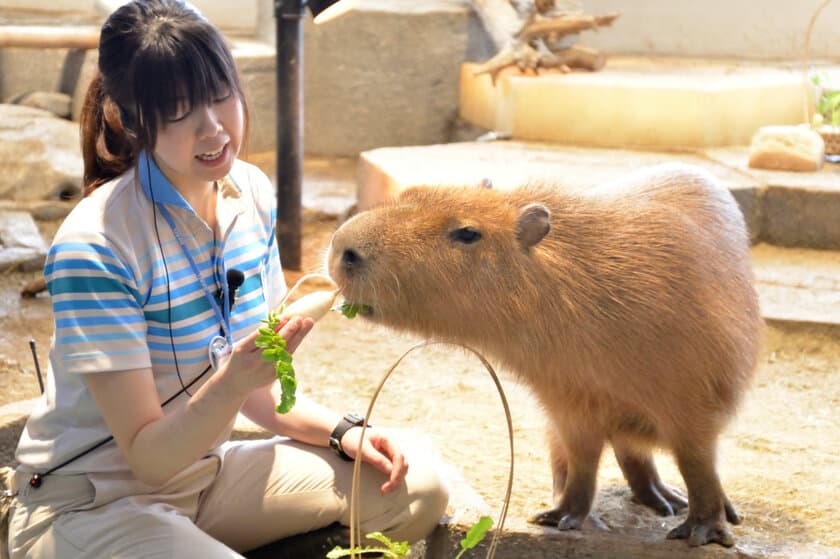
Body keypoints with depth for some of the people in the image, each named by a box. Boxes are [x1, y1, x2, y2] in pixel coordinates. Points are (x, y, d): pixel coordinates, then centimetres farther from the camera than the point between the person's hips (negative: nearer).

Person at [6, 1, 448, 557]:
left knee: (417, 491, -1)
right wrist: (232, 381, -37)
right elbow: (147, 457, -21)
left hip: (202, 470, 8)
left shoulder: (252, 194, -1)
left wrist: (344, 432, -7)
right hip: (90, 504, -8)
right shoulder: (93, 247, -23)